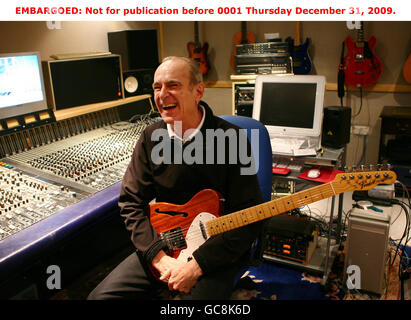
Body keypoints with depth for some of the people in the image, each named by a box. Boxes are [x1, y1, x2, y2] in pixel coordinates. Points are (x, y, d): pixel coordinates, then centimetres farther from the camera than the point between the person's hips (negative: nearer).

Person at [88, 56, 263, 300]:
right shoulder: (151, 137, -1)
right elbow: (131, 203, 0)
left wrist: (196, 265, -20)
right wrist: (160, 257, -13)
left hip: (217, 253, -4)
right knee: (102, 295, -4)